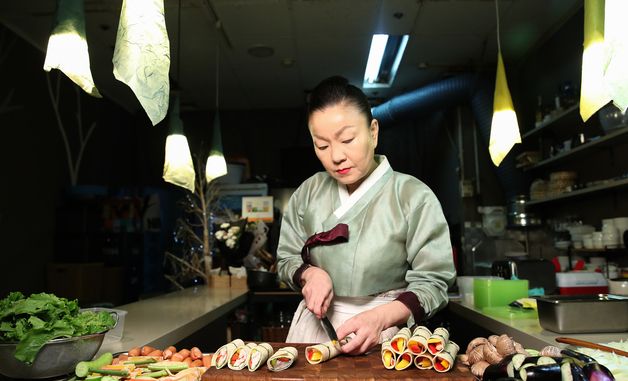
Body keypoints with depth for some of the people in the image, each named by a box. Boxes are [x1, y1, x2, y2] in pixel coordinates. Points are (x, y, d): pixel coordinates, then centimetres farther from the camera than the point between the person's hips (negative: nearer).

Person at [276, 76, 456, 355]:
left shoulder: (413, 197, -13)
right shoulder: (308, 194, -1)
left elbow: (432, 282, -12)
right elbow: (287, 260, 7)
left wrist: (381, 317, -28)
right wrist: (310, 274, -15)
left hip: (386, 330, -3)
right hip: (315, 326, 3)